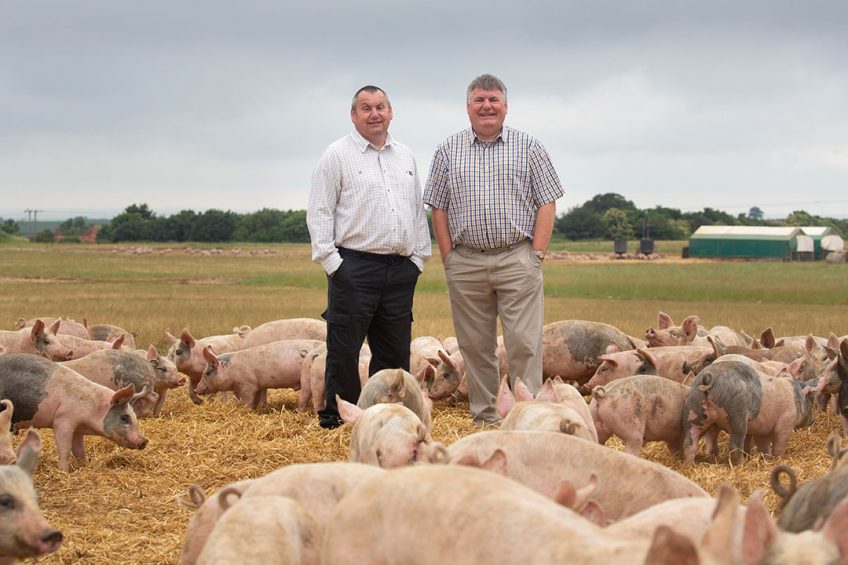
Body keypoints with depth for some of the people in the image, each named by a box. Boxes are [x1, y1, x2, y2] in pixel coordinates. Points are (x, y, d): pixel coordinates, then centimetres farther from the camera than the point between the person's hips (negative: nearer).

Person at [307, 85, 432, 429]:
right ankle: (336, 419, 4)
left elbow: (418, 210, 22)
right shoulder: (338, 155, 0)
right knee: (343, 350, -4)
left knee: (394, 350, 8)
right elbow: (319, 213, -4)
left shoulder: (405, 157, 17)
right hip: (354, 268, -5)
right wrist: (331, 262, -10)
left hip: (400, 270, 5)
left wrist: (419, 256, 12)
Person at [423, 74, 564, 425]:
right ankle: (484, 418, 15)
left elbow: (547, 203, 4)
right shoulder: (449, 151, 10)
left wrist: (537, 254, -5)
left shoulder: (528, 148, 6)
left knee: (524, 343, -7)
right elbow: (438, 208, 9)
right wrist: (448, 257, 0)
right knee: (475, 346, 6)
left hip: (518, 260, -2)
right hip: (465, 263, 2)